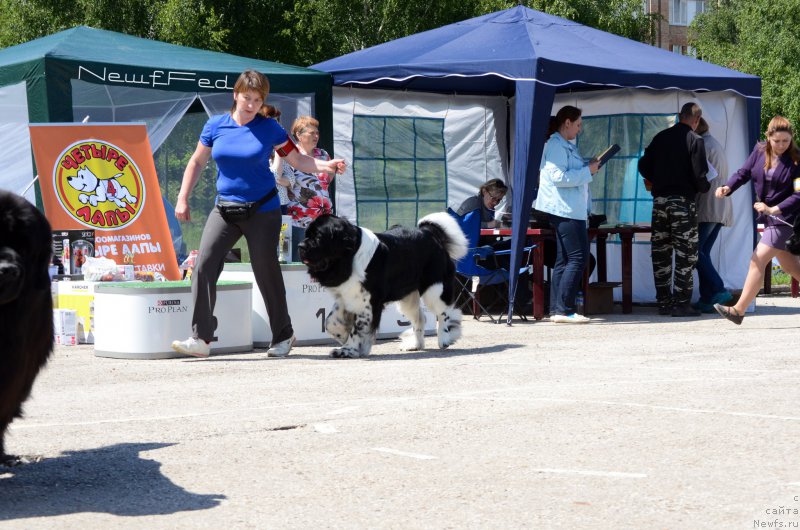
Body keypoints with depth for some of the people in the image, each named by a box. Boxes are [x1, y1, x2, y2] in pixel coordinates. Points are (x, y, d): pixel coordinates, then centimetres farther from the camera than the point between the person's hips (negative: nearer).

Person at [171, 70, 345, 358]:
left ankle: (283, 336, 22)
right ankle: (201, 339, -10)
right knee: (203, 266, -12)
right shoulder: (216, 125, 2)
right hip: (225, 208, 2)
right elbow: (197, 162, 11)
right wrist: (182, 199, 7)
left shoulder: (269, 128, -3)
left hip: (262, 211, -2)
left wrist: (326, 165, -16)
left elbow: (297, 159, 1)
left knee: (266, 272, 4)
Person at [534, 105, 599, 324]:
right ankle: (564, 309, -12)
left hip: (568, 209, 11)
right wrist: (587, 171, -15)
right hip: (566, 209, -11)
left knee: (564, 260, 10)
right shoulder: (556, 145, -13)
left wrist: (588, 167, 14)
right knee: (578, 257, -12)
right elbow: (558, 177, -22)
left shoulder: (566, 145, 19)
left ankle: (556, 310, 11)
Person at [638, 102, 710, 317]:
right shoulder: (695, 140, -8)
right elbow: (699, 174, -14)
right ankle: (681, 303, -4)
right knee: (685, 253, -1)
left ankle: (663, 302, 12)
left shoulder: (661, 137, 7)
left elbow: (643, 166, 9)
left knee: (660, 253, 10)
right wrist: (705, 187, 7)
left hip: (660, 200, 5)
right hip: (683, 201, -5)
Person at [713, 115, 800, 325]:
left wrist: (773, 209, -28)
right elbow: (744, 173, 2)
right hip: (769, 216, 7)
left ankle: (738, 310, -12)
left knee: (757, 261, -13)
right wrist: (728, 187, -18)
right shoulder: (759, 150, 0)